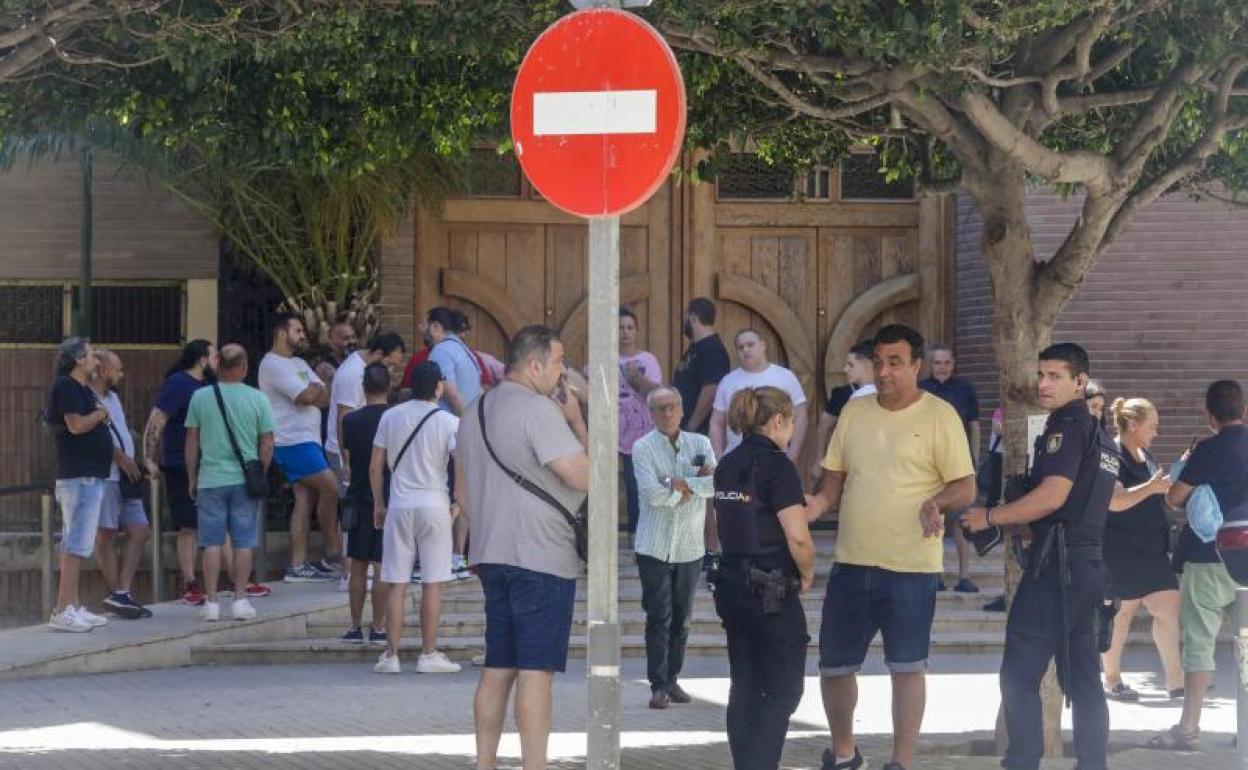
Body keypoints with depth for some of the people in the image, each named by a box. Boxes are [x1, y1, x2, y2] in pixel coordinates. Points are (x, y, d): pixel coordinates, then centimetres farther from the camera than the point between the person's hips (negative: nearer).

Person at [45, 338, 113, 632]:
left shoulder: (81, 389, 19)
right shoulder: (66, 387, -11)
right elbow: (77, 425, -22)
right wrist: (100, 414, -6)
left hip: (89, 476, 11)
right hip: (79, 477, -11)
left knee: (76, 545, 12)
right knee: (77, 545, -12)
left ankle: (73, 607, 17)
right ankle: (63, 610, -14)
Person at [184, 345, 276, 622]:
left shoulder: (200, 397, -2)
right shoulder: (257, 399, -3)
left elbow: (192, 442, 3)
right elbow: (267, 445, 0)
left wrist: (192, 479, 12)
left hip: (210, 481, 0)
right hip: (245, 481, 0)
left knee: (212, 542, 4)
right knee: (244, 542, 6)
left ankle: (211, 601, 2)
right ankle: (240, 601, 5)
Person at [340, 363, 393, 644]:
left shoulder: (351, 421, -2)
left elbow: (347, 461, 9)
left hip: (359, 501, 2)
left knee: (358, 567, 9)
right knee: (382, 568, -1)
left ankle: (356, 627, 10)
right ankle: (378, 628, -2)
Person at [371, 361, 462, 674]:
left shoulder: (391, 417, 3)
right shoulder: (449, 422, -5)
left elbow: (376, 466, 5)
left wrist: (379, 504, 16)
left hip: (398, 507, 2)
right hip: (434, 505, -2)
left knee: (396, 584, 5)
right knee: (432, 583, 3)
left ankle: (391, 655, 4)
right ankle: (429, 654, 4)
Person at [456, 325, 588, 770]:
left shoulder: (475, 413, 16)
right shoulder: (538, 409, -14)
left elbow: (462, 493, 22)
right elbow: (585, 477, -18)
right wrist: (577, 420, -5)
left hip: (492, 556, 9)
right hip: (542, 560, -9)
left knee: (498, 668, 11)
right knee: (537, 670, -8)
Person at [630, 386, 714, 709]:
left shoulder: (700, 444, 6)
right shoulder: (643, 448, -4)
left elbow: (716, 485, -8)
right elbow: (652, 493, -17)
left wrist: (681, 484, -15)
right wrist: (696, 484, -9)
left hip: (690, 547, 3)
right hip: (654, 546, -3)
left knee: (682, 619, 9)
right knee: (659, 618, -5)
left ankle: (672, 679, 20)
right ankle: (658, 685, -1)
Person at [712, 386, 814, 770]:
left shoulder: (727, 465, 10)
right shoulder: (777, 466, -14)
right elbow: (798, 538, -21)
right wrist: (807, 573, -3)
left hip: (732, 584, 7)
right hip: (772, 591, -7)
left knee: (744, 688, 12)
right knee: (783, 690, -1)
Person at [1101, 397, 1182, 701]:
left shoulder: (1144, 456, 14)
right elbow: (1114, 501, -24)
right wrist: (1152, 487, -25)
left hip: (1151, 548, 8)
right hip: (1121, 548, -8)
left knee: (1169, 607, 1)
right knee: (1122, 612, 2)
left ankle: (1174, 679, 4)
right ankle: (1112, 680, 14)